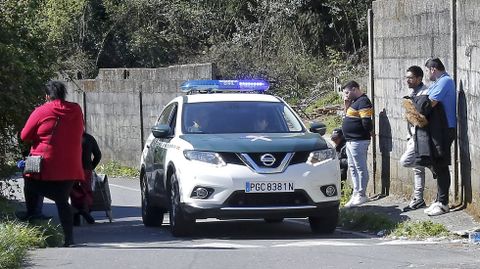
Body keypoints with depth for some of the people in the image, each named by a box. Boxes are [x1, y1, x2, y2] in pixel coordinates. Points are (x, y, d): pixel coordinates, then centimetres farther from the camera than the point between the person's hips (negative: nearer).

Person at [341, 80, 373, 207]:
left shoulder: (363, 102, -16)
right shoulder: (355, 102, 16)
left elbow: (366, 122, -22)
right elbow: (347, 117, 21)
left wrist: (370, 132, -5)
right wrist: (346, 105, 8)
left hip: (358, 141, -11)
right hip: (350, 141, 11)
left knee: (361, 168, -6)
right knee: (353, 168, 15)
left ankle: (361, 195, -4)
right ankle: (356, 193, 21)